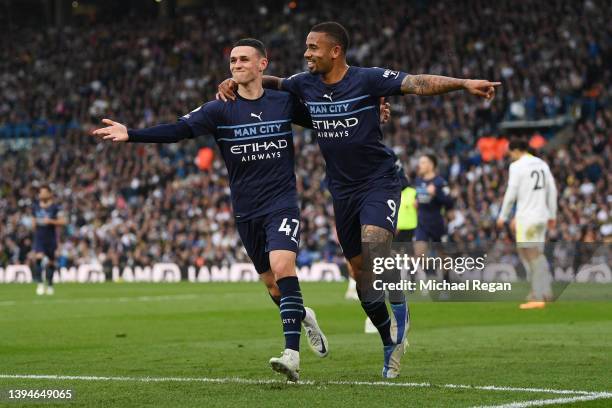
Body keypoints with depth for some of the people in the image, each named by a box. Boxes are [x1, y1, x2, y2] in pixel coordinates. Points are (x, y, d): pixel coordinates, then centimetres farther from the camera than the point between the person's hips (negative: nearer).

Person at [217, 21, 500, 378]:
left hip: (379, 181, -6)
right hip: (343, 189, 6)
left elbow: (418, 84, -24)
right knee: (362, 274, 8)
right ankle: (392, 344, 20)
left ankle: (399, 308, -14)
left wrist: (464, 84, -35)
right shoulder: (306, 84, 1)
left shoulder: (368, 79, -15)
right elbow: (271, 82, 20)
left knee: (374, 240, -33)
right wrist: (234, 83, 4)